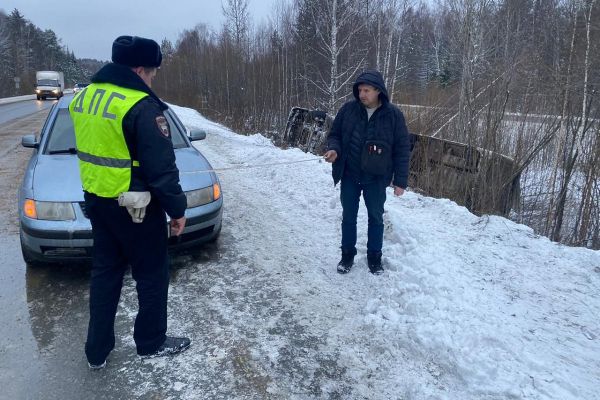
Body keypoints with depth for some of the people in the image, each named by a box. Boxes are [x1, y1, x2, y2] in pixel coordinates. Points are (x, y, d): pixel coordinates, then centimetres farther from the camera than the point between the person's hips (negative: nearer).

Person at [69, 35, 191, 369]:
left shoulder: (84, 96, 7)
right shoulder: (142, 106, -21)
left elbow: (91, 148, 16)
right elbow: (161, 168, -21)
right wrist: (177, 208, -10)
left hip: (97, 201, 8)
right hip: (135, 207, -8)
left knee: (105, 272, 18)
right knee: (152, 275, 10)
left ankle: (98, 350, 29)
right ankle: (152, 342, 27)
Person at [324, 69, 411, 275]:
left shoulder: (393, 114, -11)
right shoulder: (349, 109, -7)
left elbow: (402, 149, -6)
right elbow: (334, 133, 6)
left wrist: (400, 180, -7)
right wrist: (334, 149, -16)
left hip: (376, 179, -1)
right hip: (349, 176, 2)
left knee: (376, 217, 13)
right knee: (348, 217, 13)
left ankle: (374, 256, 31)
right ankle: (347, 254, 31)